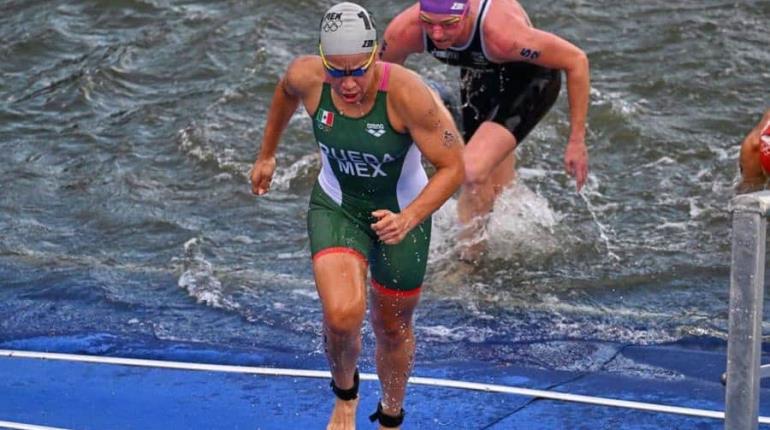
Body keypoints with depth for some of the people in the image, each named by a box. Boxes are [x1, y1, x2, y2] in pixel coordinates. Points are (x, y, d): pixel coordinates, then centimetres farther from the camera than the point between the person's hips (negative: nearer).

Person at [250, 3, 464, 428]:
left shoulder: (406, 93, -33)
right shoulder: (306, 77, -23)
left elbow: (452, 167, -25)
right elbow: (285, 92, 5)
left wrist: (409, 218, -39)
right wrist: (266, 155, 16)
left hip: (401, 214, -1)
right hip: (335, 206, 1)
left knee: (393, 328, 16)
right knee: (342, 314, -22)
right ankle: (345, 394, 13)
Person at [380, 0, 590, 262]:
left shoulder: (502, 33, -43)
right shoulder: (405, 31, -30)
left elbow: (577, 61, -29)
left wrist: (577, 141, -25)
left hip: (530, 80, -5)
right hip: (480, 77, 5)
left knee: (473, 172, -25)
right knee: (495, 189, 20)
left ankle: (470, 256, -3)